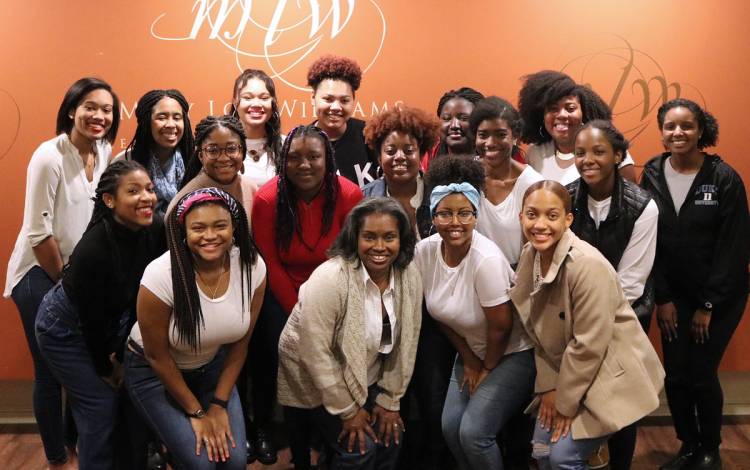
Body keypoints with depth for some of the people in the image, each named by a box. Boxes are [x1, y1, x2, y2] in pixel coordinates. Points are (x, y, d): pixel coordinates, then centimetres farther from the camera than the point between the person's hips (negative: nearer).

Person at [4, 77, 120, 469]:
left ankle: (78, 439, 34)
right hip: (42, 275, -6)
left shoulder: (105, 152, 0)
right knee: (50, 371, 3)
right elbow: (38, 233, -18)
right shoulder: (49, 157, -19)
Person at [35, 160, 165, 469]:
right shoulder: (93, 249, -34)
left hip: (111, 324, 5)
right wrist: (105, 368, -7)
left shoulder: (156, 232, -18)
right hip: (67, 330, -5)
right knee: (101, 405, -4)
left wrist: (121, 355, 1)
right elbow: (91, 318, -21)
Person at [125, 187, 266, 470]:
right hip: (154, 371, -3)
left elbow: (240, 342, -6)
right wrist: (196, 412, -11)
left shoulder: (253, 267, -19)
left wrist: (218, 406, -6)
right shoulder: (161, 276, -29)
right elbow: (157, 356, -17)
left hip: (211, 367, 4)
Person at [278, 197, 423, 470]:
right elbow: (316, 352, -26)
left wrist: (389, 401, -2)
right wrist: (348, 410, -19)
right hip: (315, 376, -5)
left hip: (367, 377, 5)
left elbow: (405, 344, -3)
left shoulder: (410, 277, -12)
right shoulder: (329, 279, -29)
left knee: (391, 437, 0)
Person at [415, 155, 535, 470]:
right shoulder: (425, 251, -13)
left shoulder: (487, 259, -30)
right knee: (450, 427, 2)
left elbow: (501, 328, -20)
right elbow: (439, 312, 2)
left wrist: (487, 369, -5)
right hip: (472, 350, 6)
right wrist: (468, 358, 3)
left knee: (474, 432, -12)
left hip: (512, 353, -6)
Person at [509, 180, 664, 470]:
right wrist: (548, 386, -2)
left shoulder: (588, 266, -27)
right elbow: (542, 331, 4)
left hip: (610, 375, -7)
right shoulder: (529, 256, -4)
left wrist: (565, 402, -14)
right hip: (565, 370, 7)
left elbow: (589, 346, -23)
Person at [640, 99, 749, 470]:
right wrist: (663, 298, -4)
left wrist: (708, 305, -11)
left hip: (720, 296, -3)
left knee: (702, 374, -3)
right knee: (675, 376, 3)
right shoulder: (651, 176, -3)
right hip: (674, 295, 3)